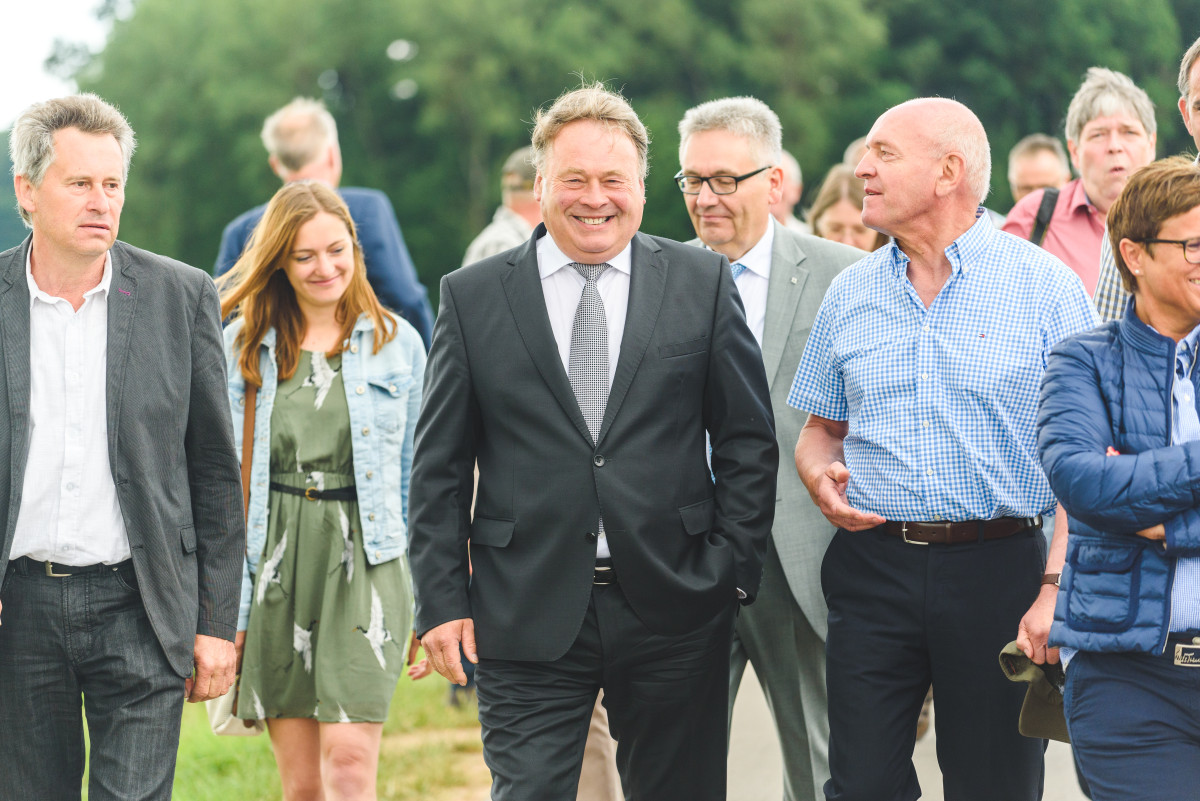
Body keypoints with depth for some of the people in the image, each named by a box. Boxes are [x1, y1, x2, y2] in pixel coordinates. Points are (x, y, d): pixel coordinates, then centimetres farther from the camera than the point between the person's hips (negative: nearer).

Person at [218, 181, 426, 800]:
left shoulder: (396, 343, 7)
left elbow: (417, 476, 10)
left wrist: (430, 603, 7)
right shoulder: (244, 347, 6)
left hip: (365, 560, -1)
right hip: (275, 560, 1)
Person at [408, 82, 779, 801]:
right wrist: (443, 601, -1)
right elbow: (440, 466, 5)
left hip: (674, 613, 1)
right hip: (526, 619, -1)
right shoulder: (472, 298, 5)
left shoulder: (704, 283, 5)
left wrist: (729, 572, -1)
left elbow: (749, 442, 7)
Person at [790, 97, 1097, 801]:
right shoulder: (851, 294, 11)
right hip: (872, 565, 3)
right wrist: (821, 477, -3)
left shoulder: (1044, 285, -1)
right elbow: (821, 429, 21)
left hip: (999, 570, -3)